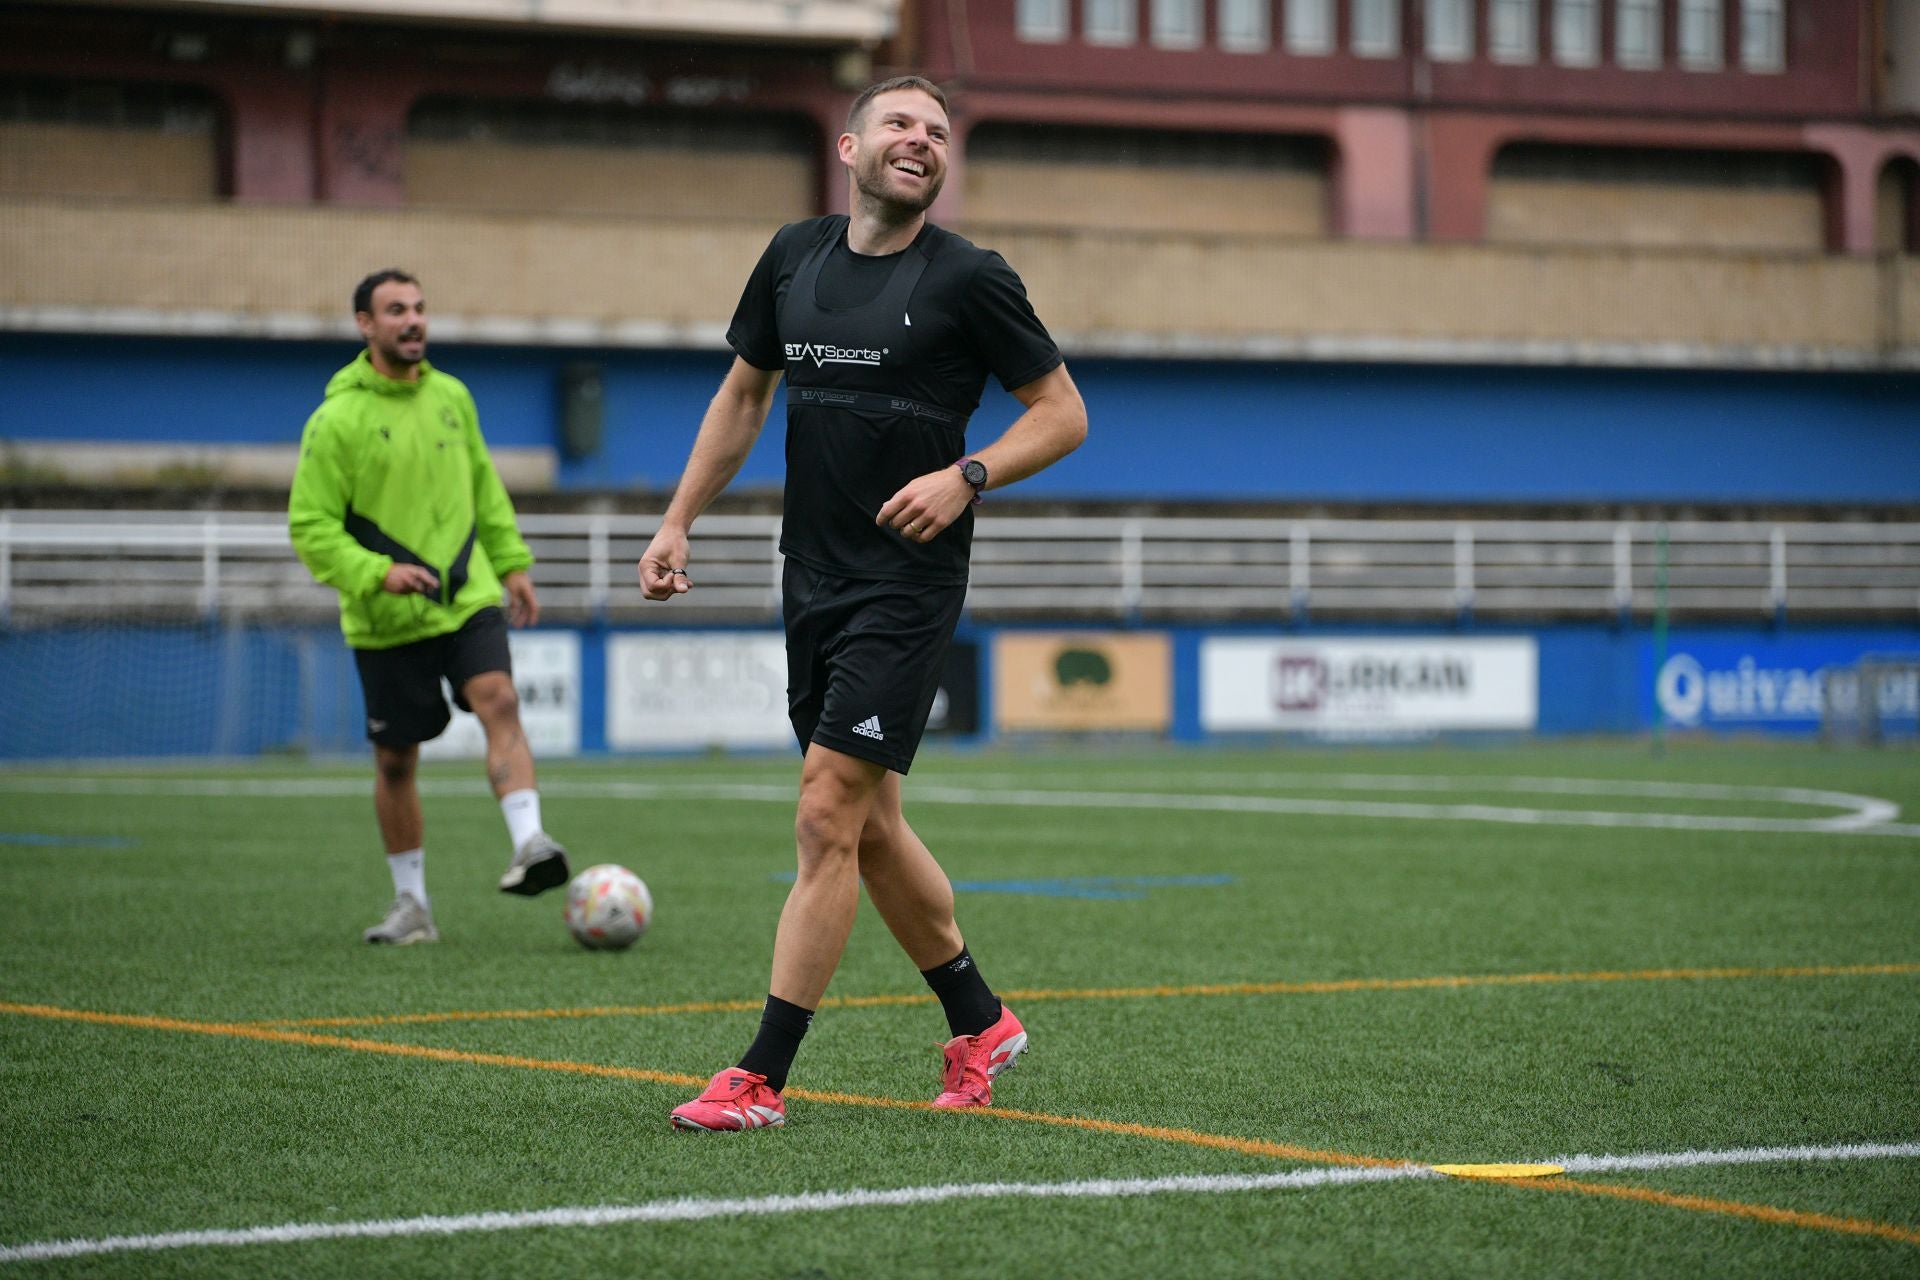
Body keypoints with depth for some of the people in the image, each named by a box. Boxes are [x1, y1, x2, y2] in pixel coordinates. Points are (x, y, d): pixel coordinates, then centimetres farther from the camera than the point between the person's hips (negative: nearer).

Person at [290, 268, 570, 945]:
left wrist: (511, 562, 18)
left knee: (499, 703, -22)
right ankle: (412, 905, 19)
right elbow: (311, 527, -10)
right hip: (387, 619, -2)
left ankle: (529, 844, -33)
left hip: (468, 597, 3)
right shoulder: (336, 420, -9)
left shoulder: (451, 396, 6)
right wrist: (376, 572, -23)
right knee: (396, 760, 6)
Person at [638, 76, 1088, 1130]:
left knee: (826, 817, -10)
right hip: (812, 578, 6)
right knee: (869, 824, 13)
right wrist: (679, 520, 14)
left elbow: (1063, 412, -2)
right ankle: (978, 1024, 31)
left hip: (908, 585, -6)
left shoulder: (967, 278, -7)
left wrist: (967, 477, -17)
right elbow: (744, 392, 20)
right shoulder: (794, 256, 8)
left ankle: (761, 1077, -7)